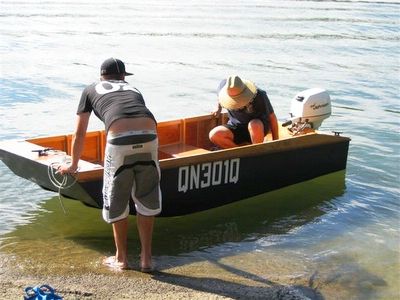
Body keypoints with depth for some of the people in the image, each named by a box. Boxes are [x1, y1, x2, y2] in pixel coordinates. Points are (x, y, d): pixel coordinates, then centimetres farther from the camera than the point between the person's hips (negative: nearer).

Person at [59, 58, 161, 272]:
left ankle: (121, 258, 27)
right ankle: (146, 258, 23)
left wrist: (73, 165, 43)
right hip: (149, 136, 3)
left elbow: (79, 134, 30)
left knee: (116, 201, 15)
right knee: (147, 199, 18)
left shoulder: (91, 90, 27)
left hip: (120, 140, -3)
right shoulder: (133, 89, 34)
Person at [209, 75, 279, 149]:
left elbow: (272, 117, -14)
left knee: (254, 125, -40)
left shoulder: (259, 95, -24)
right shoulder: (224, 86, -16)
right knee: (214, 135, -24)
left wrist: (276, 142, -12)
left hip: (259, 127, -3)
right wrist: (218, 109, 14)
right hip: (236, 127, 3)